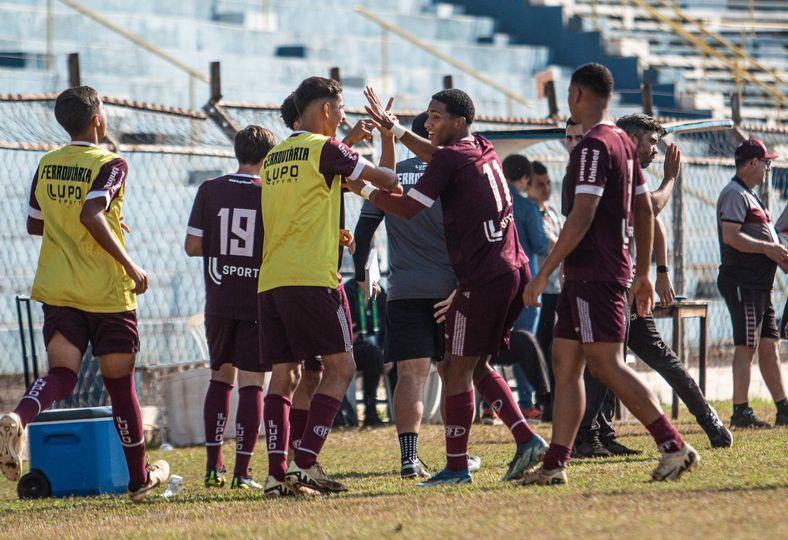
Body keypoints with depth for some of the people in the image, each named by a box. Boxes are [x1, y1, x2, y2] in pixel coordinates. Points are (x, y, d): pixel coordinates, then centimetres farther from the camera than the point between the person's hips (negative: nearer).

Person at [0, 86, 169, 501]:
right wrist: (130, 265, -20)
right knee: (120, 382, 8)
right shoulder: (110, 165, -11)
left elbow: (34, 224, 19)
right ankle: (140, 478, 19)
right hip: (107, 293, -4)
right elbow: (91, 215, -26)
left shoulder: (47, 165, 9)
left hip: (57, 291, 4)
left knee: (62, 373, -3)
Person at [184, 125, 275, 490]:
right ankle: (242, 471, -7)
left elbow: (192, 246, 0)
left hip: (219, 302, 2)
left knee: (221, 377, 17)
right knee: (251, 384, -1)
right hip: (259, 303, -2)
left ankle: (213, 466, 14)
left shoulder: (210, 190, 0)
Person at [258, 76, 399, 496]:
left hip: (269, 280, 7)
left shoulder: (274, 157, 18)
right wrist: (395, 185, 26)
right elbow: (380, 178, 5)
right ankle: (305, 462, -10)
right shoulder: (325, 149, -3)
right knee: (340, 367, 0)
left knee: (282, 374, 6)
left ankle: (277, 470, -4)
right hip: (312, 278, -7)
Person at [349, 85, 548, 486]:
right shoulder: (484, 152, 16)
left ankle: (456, 466, -4)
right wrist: (392, 126, 38)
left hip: (483, 279, -9)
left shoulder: (450, 159, -10)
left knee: (457, 369, -3)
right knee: (477, 367, 16)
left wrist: (361, 189, -1)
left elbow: (408, 207, -14)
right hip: (513, 272, 9)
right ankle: (526, 440, 5)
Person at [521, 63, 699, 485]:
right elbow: (645, 210, 20)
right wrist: (643, 273, 25)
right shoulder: (623, 143, 16)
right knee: (564, 364, 9)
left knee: (607, 366, -11)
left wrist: (544, 273, -18)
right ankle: (555, 463, 8)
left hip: (593, 273, -10)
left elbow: (581, 218, -21)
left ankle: (674, 446, -14)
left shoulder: (593, 147, -14)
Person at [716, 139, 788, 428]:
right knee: (746, 346, -12)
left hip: (759, 283, 10)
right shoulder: (735, 194, -11)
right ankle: (740, 412, -13)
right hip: (742, 281, -10)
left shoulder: (750, 195, 22)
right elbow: (731, 236, -22)